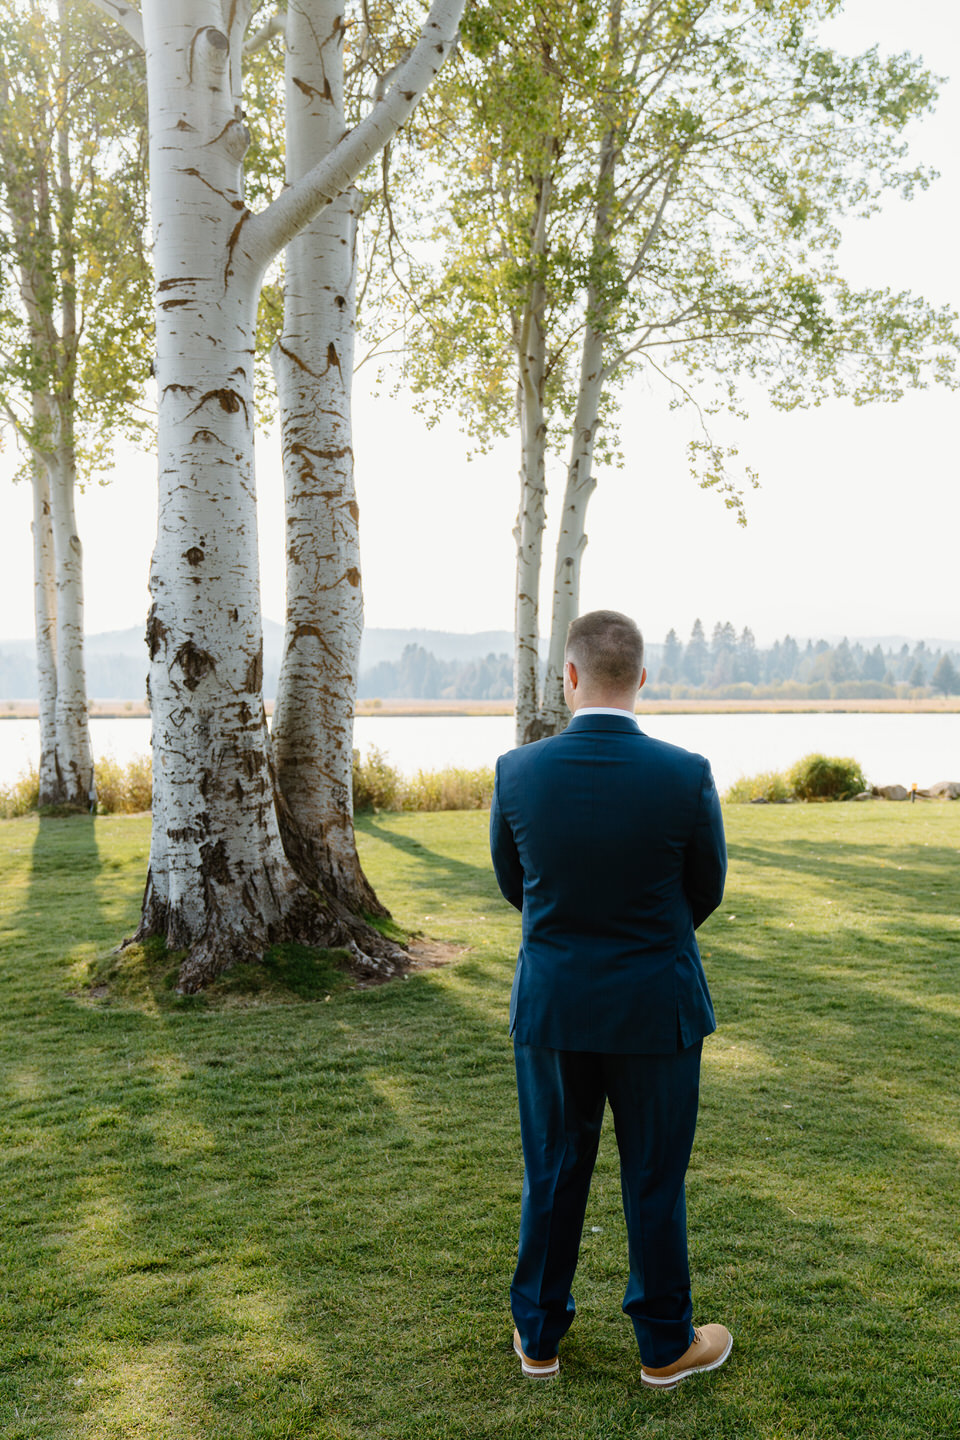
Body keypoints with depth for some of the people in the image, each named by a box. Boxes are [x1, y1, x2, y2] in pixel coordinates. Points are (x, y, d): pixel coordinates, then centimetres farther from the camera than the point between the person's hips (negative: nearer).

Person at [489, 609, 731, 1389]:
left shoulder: (518, 772, -11)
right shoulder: (688, 776, -16)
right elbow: (707, 891, 0)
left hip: (552, 1006, 2)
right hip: (657, 1007, -1)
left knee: (553, 1176, 17)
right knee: (655, 1182, 14)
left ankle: (539, 1334, 32)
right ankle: (665, 1345, 31)